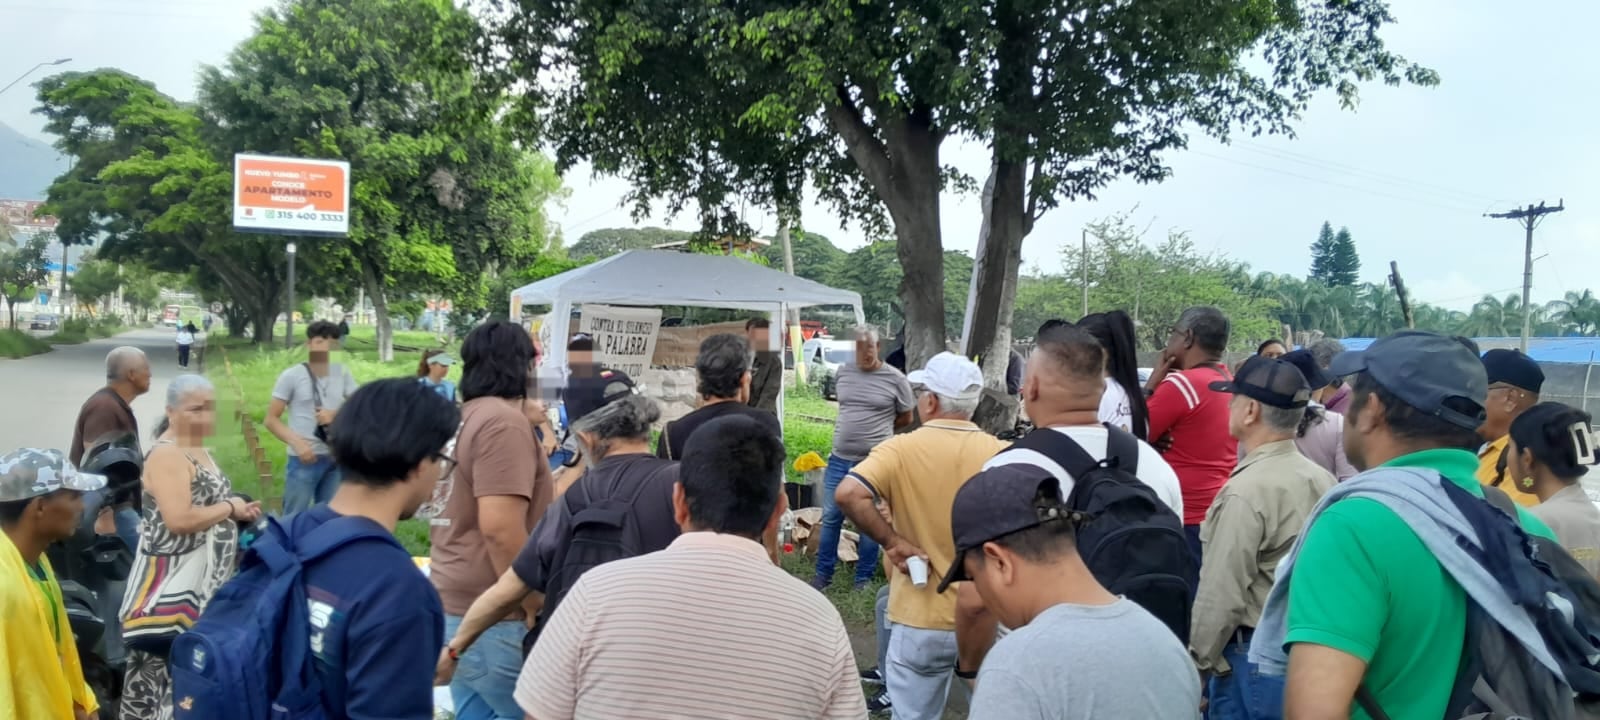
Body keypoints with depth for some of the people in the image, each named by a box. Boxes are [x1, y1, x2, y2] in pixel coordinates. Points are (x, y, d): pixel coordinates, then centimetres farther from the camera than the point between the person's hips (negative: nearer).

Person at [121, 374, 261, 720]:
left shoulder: (199, 450, 11)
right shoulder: (166, 455, -18)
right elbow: (179, 520, -30)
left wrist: (238, 512, 5)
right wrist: (229, 507, -17)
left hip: (203, 578, 10)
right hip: (173, 584, -10)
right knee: (169, 664, -5)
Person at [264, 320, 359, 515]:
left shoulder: (342, 373, 5)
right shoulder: (291, 376, -4)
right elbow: (271, 419, -3)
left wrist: (335, 415, -11)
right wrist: (296, 443, -17)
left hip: (337, 458, 4)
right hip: (304, 459, -4)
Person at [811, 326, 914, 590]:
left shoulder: (895, 379, -7)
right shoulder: (843, 372, 4)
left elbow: (906, 418, 4)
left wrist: (878, 430, 9)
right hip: (839, 459, 4)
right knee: (831, 518, 10)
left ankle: (864, 578, 21)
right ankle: (823, 574, 23)